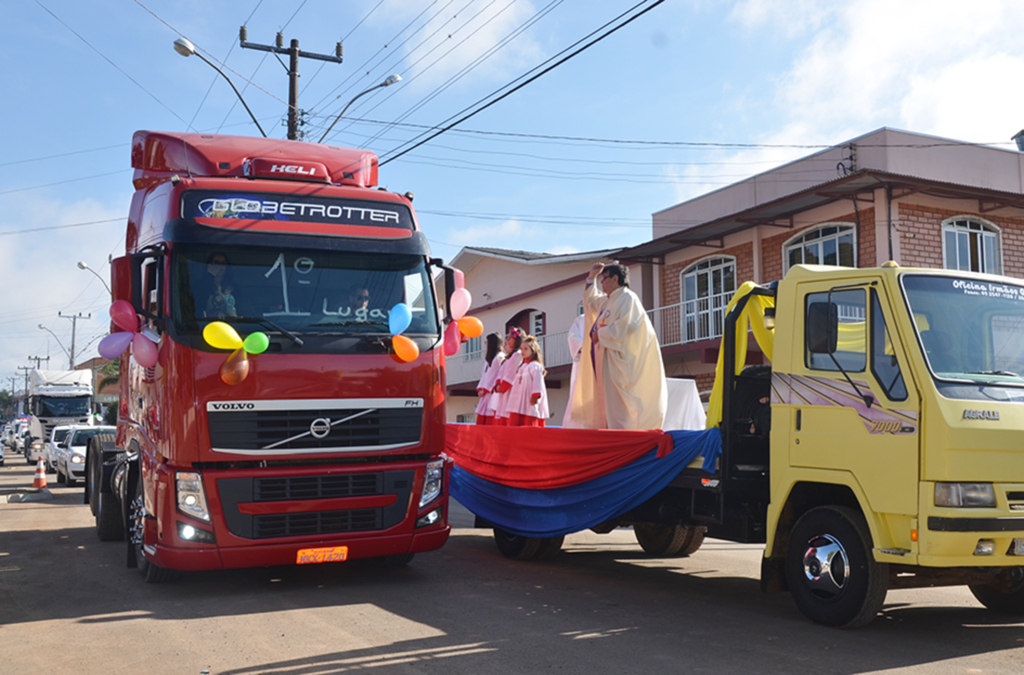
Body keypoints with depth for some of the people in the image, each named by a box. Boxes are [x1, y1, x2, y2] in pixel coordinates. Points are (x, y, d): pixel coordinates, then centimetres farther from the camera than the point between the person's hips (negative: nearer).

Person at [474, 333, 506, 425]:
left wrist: (485, 389, -12)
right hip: (485, 393, 9)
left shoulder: (500, 357, -8)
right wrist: (480, 389, 4)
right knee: (480, 420, 5)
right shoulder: (488, 358, 21)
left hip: (493, 392, -9)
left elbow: (498, 375, -13)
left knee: (490, 422, -11)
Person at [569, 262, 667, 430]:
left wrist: (599, 334, -10)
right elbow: (590, 301, 38)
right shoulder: (608, 300, 18)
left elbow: (622, 328, -22)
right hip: (606, 361, 9)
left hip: (618, 358, -9)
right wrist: (591, 277, 27)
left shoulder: (627, 298, -9)